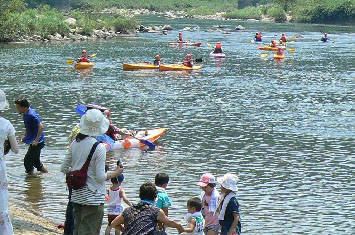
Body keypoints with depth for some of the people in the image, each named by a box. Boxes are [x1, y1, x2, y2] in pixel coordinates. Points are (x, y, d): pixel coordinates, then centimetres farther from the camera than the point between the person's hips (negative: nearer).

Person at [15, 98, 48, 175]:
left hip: (37, 142, -10)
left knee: (27, 161, -6)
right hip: (33, 142, 10)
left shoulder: (32, 114, -21)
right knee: (36, 162, 16)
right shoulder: (25, 114, 9)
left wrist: (36, 140, -26)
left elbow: (41, 127, -27)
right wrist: (24, 136, 15)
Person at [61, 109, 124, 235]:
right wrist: (116, 173, -1)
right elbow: (100, 177, -17)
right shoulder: (99, 147, -18)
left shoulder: (75, 144, 2)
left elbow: (64, 168, 8)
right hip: (93, 198, -6)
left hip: (76, 195, 6)